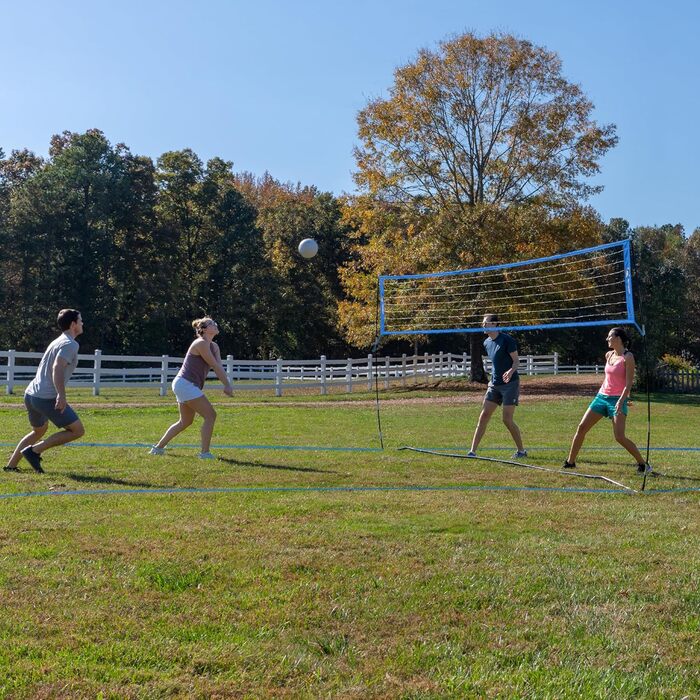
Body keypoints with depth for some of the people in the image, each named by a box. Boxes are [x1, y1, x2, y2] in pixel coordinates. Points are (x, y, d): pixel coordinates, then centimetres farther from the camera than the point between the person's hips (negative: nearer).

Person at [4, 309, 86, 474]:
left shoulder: (57, 342, 21)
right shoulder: (70, 344, -9)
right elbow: (57, 368, -23)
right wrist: (61, 395, -32)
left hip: (30, 394, 10)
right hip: (47, 398, -10)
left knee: (39, 431, 30)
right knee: (77, 431, -4)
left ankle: (11, 465, 26)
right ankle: (34, 451, -5)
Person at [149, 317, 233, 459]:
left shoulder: (214, 347, 13)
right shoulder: (201, 343, -14)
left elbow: (219, 367, 1)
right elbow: (215, 366, -16)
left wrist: (227, 385, -14)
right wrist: (227, 385, -12)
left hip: (185, 385, 10)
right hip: (185, 384, -10)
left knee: (185, 422, 20)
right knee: (210, 415, -11)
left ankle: (158, 447, 28)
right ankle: (205, 452, -8)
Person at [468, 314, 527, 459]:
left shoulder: (507, 340, -11)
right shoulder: (486, 343, 10)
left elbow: (516, 360, -11)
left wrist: (511, 371, -31)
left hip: (510, 383, -7)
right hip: (495, 385, 7)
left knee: (507, 419, -8)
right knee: (484, 416, -1)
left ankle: (521, 450, 10)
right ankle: (472, 451, -1)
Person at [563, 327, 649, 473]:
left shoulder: (628, 357, -10)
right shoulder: (608, 355, 11)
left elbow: (629, 384, -16)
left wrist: (620, 402, -25)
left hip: (617, 399, -7)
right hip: (602, 396, 7)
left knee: (619, 437, -15)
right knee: (581, 428, 2)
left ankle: (643, 464, 0)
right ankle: (570, 462, 12)